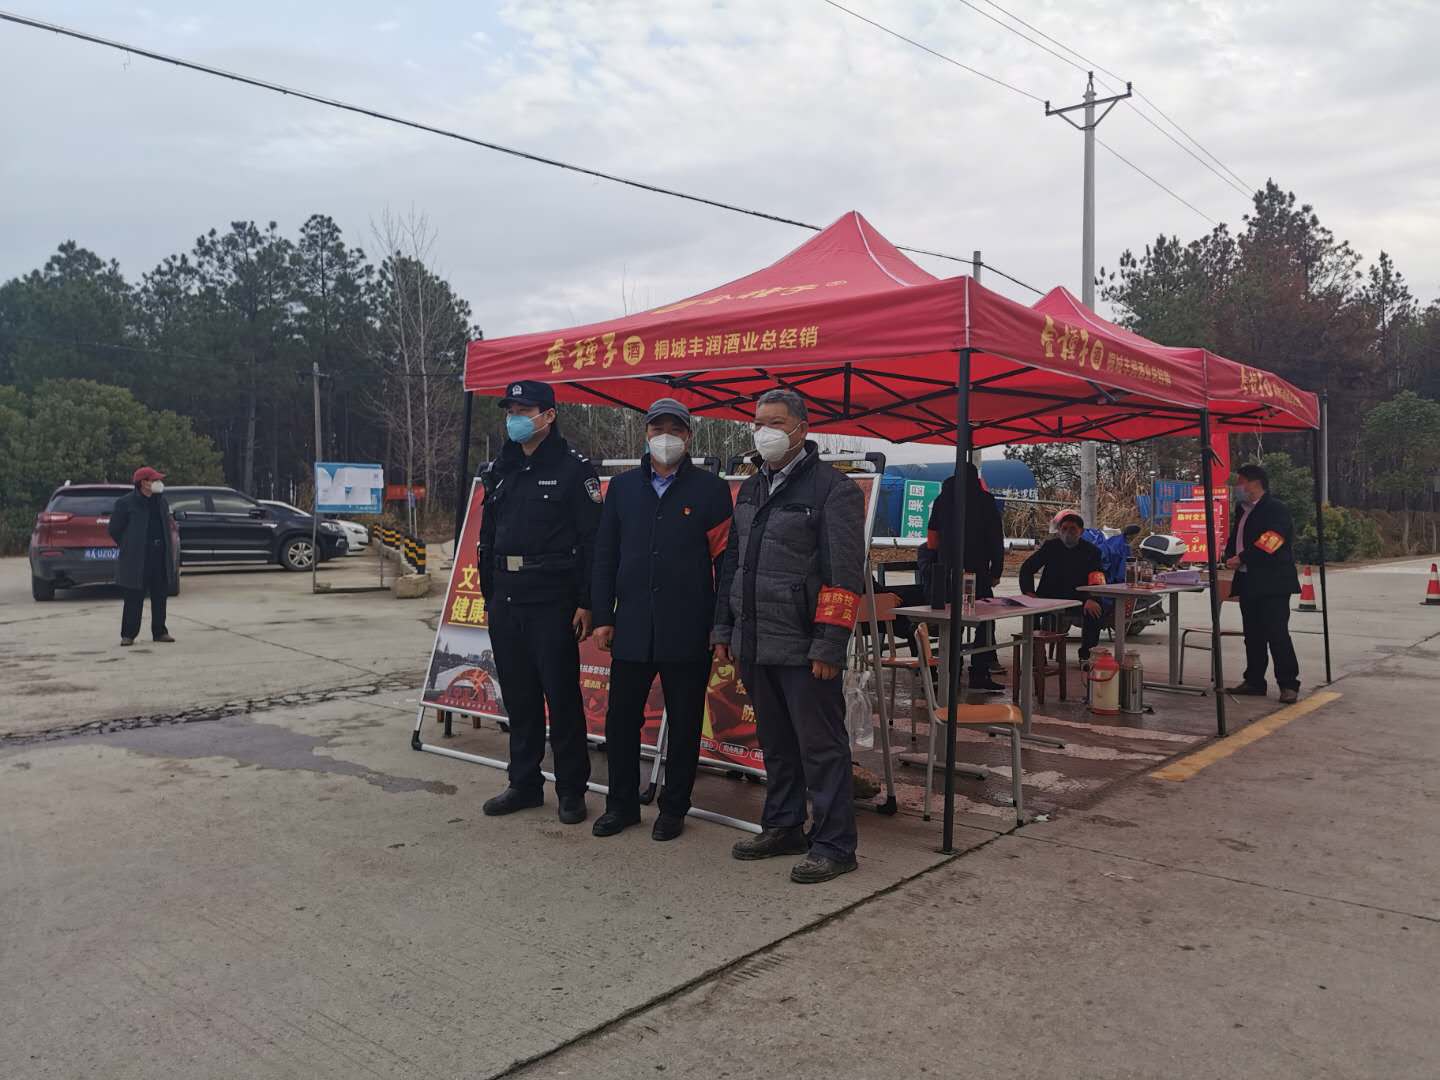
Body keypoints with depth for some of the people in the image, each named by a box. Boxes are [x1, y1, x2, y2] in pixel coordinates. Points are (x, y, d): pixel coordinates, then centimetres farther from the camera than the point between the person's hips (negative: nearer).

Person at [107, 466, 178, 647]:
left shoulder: (161, 501, 12)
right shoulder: (125, 503, -6)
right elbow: (114, 529, 0)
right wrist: (128, 548, 3)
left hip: (160, 557, 5)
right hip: (137, 559, -5)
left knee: (160, 597, 8)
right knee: (134, 598, -2)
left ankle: (160, 632, 15)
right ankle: (128, 634, 6)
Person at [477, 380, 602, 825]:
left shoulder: (574, 469, -5)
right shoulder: (500, 471, 14)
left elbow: (593, 540, -9)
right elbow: (487, 536, 18)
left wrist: (586, 603, -13)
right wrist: (489, 595, 14)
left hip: (552, 601, -6)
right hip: (506, 600, 6)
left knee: (562, 696, 0)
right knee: (518, 696, 13)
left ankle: (571, 789, 12)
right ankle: (524, 784, 25)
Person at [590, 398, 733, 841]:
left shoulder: (711, 489, -1)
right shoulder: (623, 487, 9)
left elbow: (725, 558, -1)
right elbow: (605, 555, 10)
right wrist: (602, 617, 4)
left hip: (688, 631, -3)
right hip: (631, 628, 3)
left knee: (683, 723, 7)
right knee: (620, 718, 8)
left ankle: (673, 809, 22)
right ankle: (622, 804, 25)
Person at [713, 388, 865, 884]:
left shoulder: (832, 489, -10)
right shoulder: (750, 490, 15)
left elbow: (844, 574, -15)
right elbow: (731, 562, 20)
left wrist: (829, 645, -19)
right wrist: (723, 629, 16)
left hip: (803, 649, -8)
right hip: (753, 646, 8)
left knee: (820, 746, 0)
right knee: (776, 744, 18)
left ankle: (833, 845, 10)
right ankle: (782, 827, 32)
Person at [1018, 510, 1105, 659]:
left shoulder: (1091, 551, 1)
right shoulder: (1051, 546, 6)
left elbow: (1097, 580, -11)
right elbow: (1027, 567, 3)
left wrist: (1091, 599, -33)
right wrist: (1029, 592, -13)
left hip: (1078, 600, -1)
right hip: (1049, 597, 1)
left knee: (1095, 610, -30)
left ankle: (1086, 654, -12)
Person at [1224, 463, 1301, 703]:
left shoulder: (1276, 509, -10)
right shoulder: (1242, 510, 17)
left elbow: (1269, 544, -20)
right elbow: (1235, 538, 20)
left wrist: (1242, 559, -16)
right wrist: (1231, 556, 0)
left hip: (1272, 583, -8)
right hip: (1248, 582, 9)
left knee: (1277, 633, -8)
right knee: (1253, 635, 12)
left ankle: (1288, 684, -2)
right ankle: (1254, 681, 20)